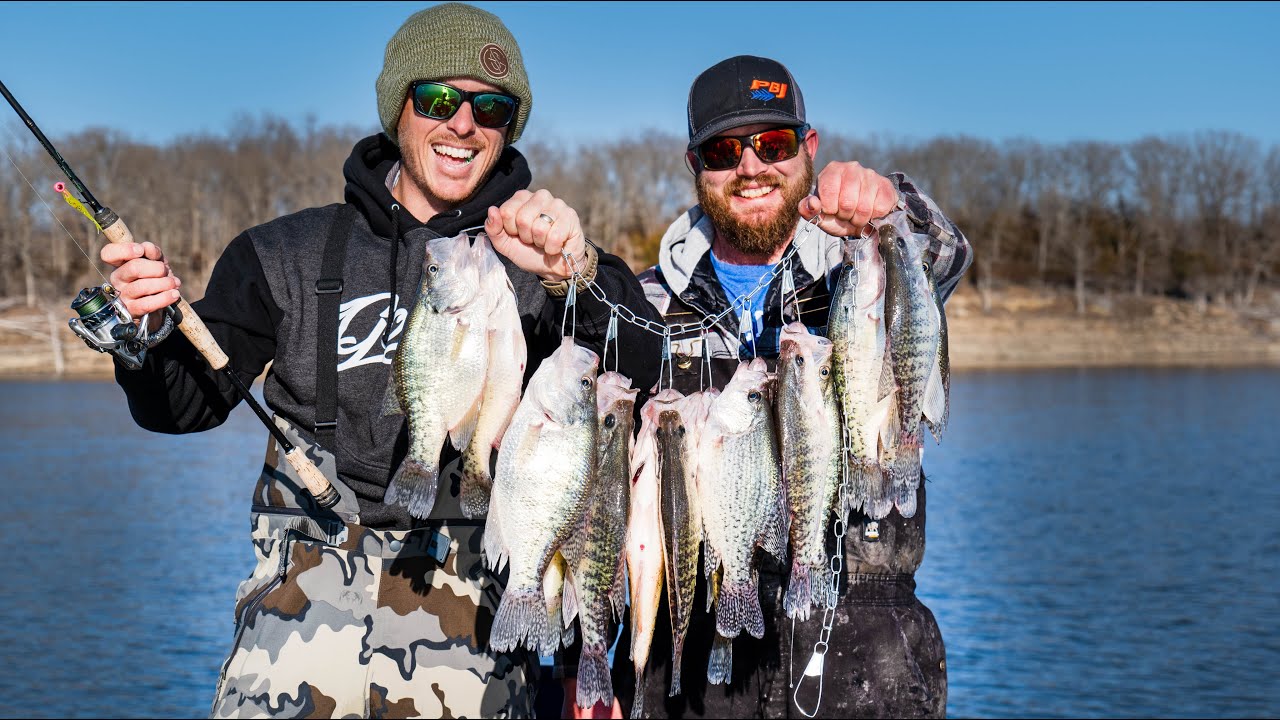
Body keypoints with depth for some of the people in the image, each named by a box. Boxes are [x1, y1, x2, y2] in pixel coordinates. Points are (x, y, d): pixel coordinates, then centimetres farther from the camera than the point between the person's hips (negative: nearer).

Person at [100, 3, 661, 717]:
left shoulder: (531, 257, 4)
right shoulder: (292, 255, 10)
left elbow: (650, 377, -10)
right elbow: (183, 404, 10)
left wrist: (578, 278, -27)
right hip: (309, 601, 1)